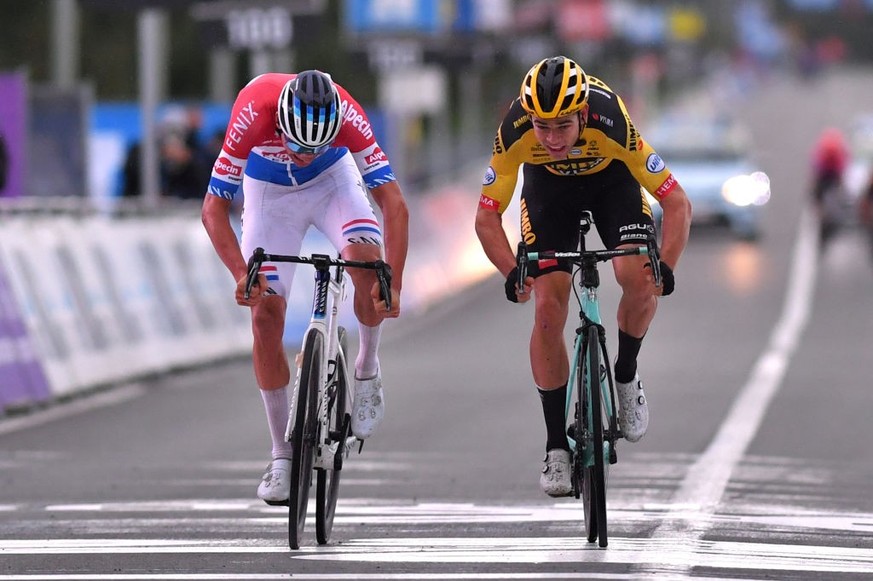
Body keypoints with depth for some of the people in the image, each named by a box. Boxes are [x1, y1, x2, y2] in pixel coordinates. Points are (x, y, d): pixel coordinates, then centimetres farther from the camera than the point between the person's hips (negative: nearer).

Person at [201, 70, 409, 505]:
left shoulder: (347, 114, -36)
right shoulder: (254, 113, -38)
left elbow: (394, 204, -36)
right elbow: (214, 209, -34)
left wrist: (393, 284, -47)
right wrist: (242, 273, -48)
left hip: (332, 179, 0)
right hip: (269, 190, 0)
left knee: (368, 261, -30)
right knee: (266, 315, -9)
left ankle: (367, 369, -3)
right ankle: (282, 456, 2)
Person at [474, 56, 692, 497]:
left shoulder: (611, 124, -39)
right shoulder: (515, 131, -35)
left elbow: (677, 204, -34)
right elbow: (486, 216, -25)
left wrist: (665, 267, -48)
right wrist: (512, 273, -41)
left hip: (611, 180, -1)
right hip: (548, 186, 1)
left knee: (639, 279, -25)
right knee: (548, 309, -12)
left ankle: (626, 375, 5)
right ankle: (557, 447, -2)